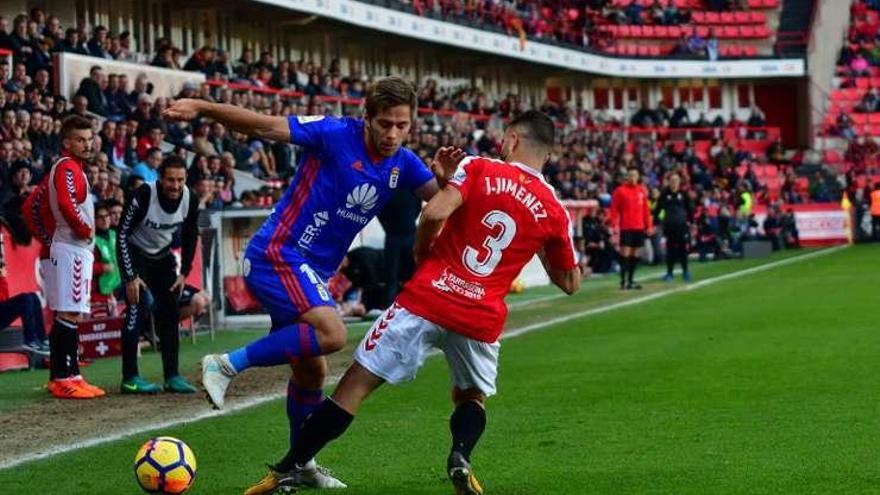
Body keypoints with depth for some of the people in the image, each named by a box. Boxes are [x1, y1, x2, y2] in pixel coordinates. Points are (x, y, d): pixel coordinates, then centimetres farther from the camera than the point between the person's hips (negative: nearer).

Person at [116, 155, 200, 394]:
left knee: (170, 313, 2)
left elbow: (190, 237, 3)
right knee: (137, 309, -15)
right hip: (136, 255, -5)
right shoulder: (143, 196, -30)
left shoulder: (190, 199, -15)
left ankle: (172, 376, 8)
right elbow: (122, 235, -22)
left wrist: (184, 272, 0)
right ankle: (130, 378, -11)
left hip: (163, 256, 5)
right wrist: (130, 276, -23)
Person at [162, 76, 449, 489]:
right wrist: (201, 108, -29)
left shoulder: (403, 164, 5)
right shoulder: (335, 134, -15)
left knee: (311, 369, 15)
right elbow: (265, 126, -19)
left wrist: (446, 174, -18)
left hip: (310, 271, 8)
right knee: (331, 334, -29)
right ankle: (228, 364, -20)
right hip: (278, 254, -8)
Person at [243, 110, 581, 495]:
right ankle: (460, 456, -3)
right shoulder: (553, 211, 8)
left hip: (427, 300, -2)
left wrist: (422, 253, 4)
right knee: (471, 397, 28)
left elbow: (434, 213, -15)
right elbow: (570, 283, 17)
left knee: (355, 385, 3)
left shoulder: (478, 169, 0)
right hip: (481, 319, 2)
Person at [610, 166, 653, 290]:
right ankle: (623, 281, -7)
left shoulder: (642, 190, 10)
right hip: (626, 228, -5)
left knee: (635, 254, 8)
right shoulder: (620, 191, -4)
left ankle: (630, 281, 14)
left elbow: (646, 209, 14)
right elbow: (614, 210, -5)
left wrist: (649, 226, 10)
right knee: (625, 253, -8)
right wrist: (615, 226, -12)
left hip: (639, 227, 5)